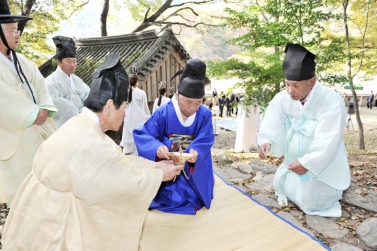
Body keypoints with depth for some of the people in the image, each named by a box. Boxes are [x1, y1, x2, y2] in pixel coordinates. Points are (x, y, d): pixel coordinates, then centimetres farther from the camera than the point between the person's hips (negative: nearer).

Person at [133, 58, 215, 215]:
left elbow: (205, 141, -15)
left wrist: (196, 152, -40)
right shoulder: (163, 113, -19)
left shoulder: (205, 115, -12)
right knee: (169, 201, 6)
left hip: (194, 171, 2)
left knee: (192, 200, 11)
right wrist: (157, 147, -42)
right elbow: (141, 134, -20)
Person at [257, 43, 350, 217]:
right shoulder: (283, 98, -12)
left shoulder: (332, 103, -27)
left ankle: (332, 187, 24)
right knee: (280, 185, 11)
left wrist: (308, 163, -34)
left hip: (322, 164, -5)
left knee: (309, 202, -6)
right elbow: (272, 123, -18)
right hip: (295, 159, 6)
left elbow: (328, 143, -30)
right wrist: (266, 141, -37)